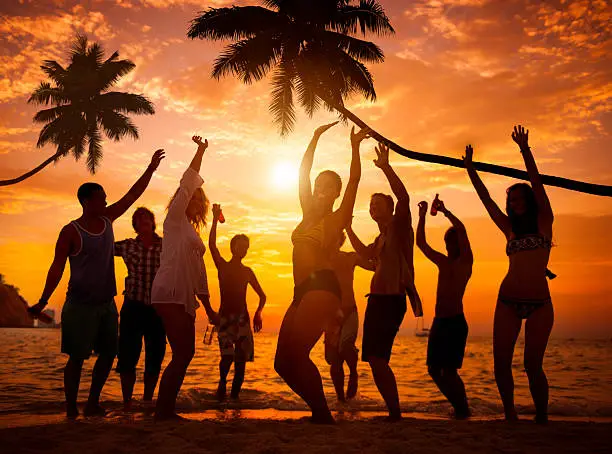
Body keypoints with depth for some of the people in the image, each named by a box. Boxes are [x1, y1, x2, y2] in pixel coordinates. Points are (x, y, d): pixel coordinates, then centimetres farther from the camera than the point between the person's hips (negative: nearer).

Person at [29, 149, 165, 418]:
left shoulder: (107, 219, 7)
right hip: (80, 305, -6)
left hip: (106, 303, 7)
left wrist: (151, 168, 4)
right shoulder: (71, 232, -10)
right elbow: (57, 268, -10)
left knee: (108, 353, 8)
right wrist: (43, 301, -16)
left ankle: (93, 404, 20)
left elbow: (133, 194, 8)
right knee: (77, 357, -1)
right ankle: (71, 408, 11)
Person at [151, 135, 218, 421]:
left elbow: (199, 273, 24)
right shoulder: (174, 220, 4)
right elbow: (187, 184, -7)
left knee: (184, 354, 6)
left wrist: (208, 308, 22)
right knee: (183, 353, -13)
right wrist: (200, 152, -6)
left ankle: (165, 410, 12)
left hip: (184, 299, 8)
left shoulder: (192, 232, 24)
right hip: (169, 295, -8)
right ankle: (163, 410, -7)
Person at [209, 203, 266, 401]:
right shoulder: (222, 266, 7)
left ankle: (234, 394, 5)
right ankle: (222, 382, 6)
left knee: (241, 358, -3)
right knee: (227, 356, -17)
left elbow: (262, 295, 17)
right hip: (225, 316, -3)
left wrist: (258, 312, -2)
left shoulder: (247, 272, 15)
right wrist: (215, 219, -16)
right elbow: (212, 245, -9)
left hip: (243, 317, 3)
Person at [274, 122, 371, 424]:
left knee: (296, 354, -21)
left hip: (322, 286, -7)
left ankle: (323, 416, -10)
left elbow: (354, 179, -4)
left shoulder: (337, 218, 7)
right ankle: (320, 413, 12)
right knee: (283, 362, 0)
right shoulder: (309, 214, 23)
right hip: (303, 291, 7)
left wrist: (355, 146, -8)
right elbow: (302, 173, 24)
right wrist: (316, 137, 26)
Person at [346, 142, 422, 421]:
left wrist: (386, 168, -25)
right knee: (375, 360, 8)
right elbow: (365, 254, 37)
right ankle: (393, 412, 17)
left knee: (377, 358, -13)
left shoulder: (399, 225, -3)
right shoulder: (381, 237, 22)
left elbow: (403, 197, -21)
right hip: (377, 298, 9)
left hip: (392, 300, -9)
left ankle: (395, 413, -4)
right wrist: (348, 228, 35)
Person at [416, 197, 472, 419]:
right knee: (434, 369, 6)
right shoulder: (443, 262, 18)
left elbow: (461, 230, -13)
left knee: (449, 370, -11)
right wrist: (422, 217, 11)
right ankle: (458, 406, 20)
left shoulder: (465, 261, 1)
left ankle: (464, 410, 6)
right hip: (439, 321, 7)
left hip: (456, 322, -7)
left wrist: (444, 211, -5)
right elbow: (421, 243, 19)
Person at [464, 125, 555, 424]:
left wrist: (524, 150, -10)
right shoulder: (510, 229, 16)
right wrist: (470, 168, 13)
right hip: (508, 301, 4)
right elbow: (486, 199, 15)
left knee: (533, 365, -10)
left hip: (539, 303, -4)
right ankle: (510, 416, 13)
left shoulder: (544, 222, 7)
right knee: (501, 363, -3)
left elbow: (537, 183, -3)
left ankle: (542, 419, 9)